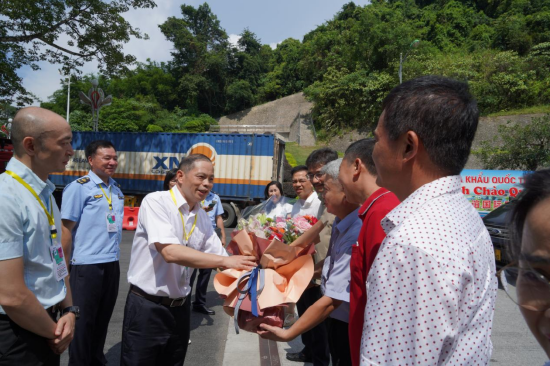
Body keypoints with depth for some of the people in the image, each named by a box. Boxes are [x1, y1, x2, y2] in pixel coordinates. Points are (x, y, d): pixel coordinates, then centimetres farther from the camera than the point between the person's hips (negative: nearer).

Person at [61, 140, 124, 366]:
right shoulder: (78, 187, -10)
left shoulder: (116, 189, 9)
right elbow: (66, 228, -10)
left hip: (112, 264, 6)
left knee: (103, 317, 17)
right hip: (87, 265, -6)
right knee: (83, 319, 7)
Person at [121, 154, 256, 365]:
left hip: (179, 307, 6)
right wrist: (226, 261, -31)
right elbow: (170, 252, -29)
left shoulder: (202, 217, 4)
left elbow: (219, 256, 5)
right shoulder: (156, 201, -16)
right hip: (146, 307, -6)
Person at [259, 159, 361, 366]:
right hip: (338, 319, 8)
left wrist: (287, 334, -23)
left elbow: (332, 300, -31)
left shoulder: (355, 236, -34)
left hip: (348, 327, -8)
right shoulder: (340, 222, -5)